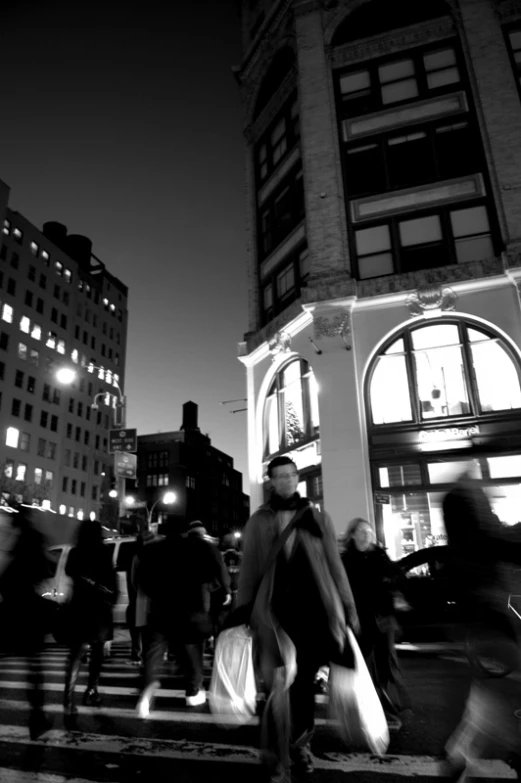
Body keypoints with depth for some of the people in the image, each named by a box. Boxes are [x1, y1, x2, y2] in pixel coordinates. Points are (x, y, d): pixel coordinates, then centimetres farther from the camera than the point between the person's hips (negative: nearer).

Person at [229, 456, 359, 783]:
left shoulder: (319, 519, 7)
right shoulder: (258, 522, 4)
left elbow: (335, 566, 9)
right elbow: (249, 569, 6)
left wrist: (348, 607, 7)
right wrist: (243, 609, 3)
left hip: (312, 608, 2)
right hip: (274, 610, -2)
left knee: (304, 682, 13)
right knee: (281, 682, -13)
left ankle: (300, 746, 35)